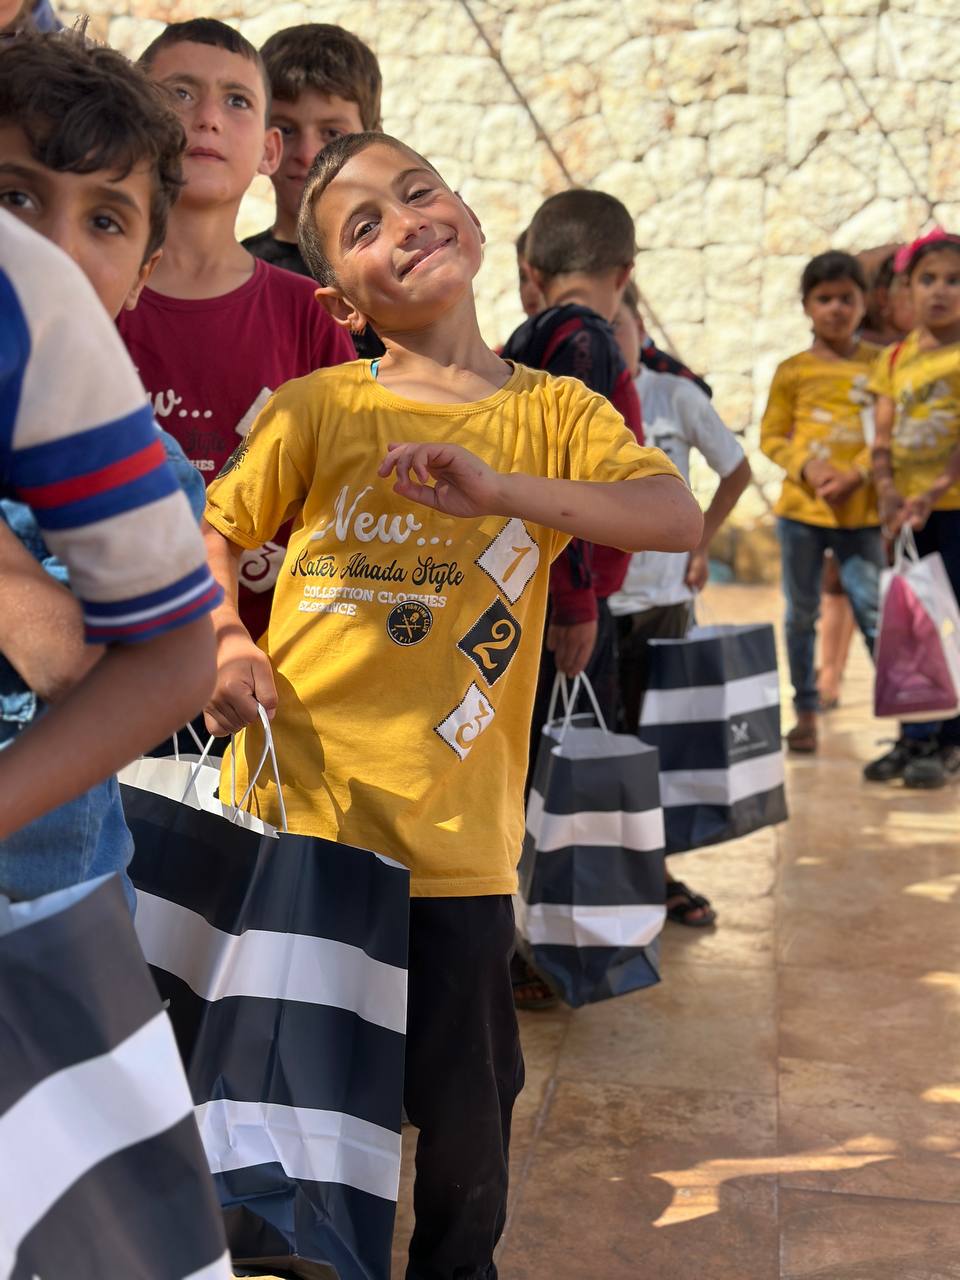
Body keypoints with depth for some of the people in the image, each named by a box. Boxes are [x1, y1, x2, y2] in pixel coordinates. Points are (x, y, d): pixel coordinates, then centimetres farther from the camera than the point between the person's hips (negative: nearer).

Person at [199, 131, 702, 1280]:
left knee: (465, 1103, 9)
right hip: (297, 807, 0)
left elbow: (680, 517, -14)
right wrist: (223, 638, -11)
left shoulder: (553, 413, 0)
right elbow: (212, 528, 8)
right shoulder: (317, 408, -1)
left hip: (454, 833, 0)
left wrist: (497, 487, -27)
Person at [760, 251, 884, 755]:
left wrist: (857, 473, -15)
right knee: (801, 613, 8)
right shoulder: (792, 371, 3)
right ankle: (805, 713, 19)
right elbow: (772, 437, 5)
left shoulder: (878, 366, 2)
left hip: (861, 511, -1)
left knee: (873, 609, -6)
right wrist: (808, 466, -13)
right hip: (801, 508, 1)